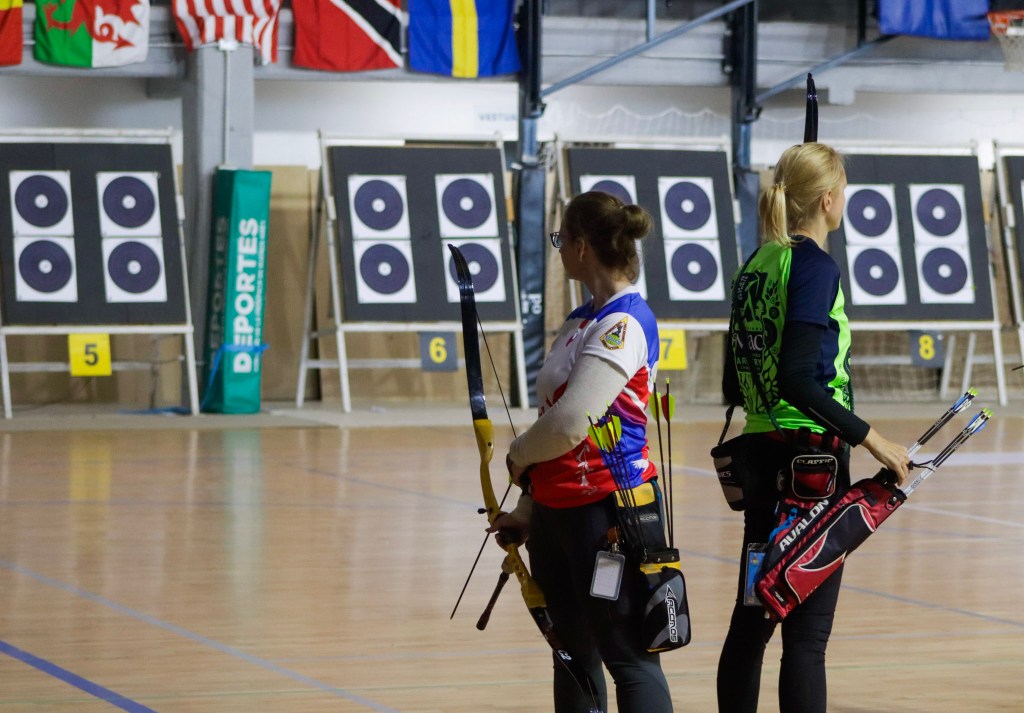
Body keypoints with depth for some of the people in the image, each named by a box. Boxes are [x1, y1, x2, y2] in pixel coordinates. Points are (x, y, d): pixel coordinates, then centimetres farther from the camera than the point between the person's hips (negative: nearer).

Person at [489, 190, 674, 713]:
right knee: (573, 654, 15)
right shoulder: (580, 321, 12)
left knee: (626, 656, -5)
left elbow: (569, 424, -22)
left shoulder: (626, 323, -16)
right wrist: (529, 508, 18)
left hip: (608, 510, -9)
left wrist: (519, 456, -3)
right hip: (557, 509, 9)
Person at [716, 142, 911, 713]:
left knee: (752, 620, 12)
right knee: (807, 630, -6)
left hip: (762, 458, 8)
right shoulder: (816, 268, -13)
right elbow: (799, 378, -23)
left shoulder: (756, 266, 11)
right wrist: (871, 439, -20)